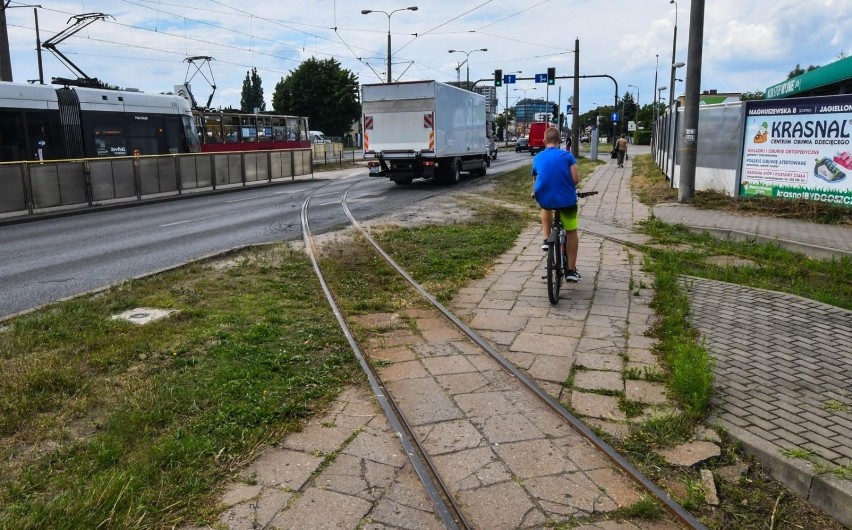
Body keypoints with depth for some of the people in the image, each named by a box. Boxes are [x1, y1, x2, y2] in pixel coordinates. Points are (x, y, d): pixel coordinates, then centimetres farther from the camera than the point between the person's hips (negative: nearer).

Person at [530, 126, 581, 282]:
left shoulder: (538, 158, 8)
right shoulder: (567, 156, -2)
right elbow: (576, 179, -8)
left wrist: (534, 194, 42)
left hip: (545, 199, 2)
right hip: (566, 199, -2)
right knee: (572, 232, 17)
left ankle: (546, 239, 25)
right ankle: (571, 270, 17)